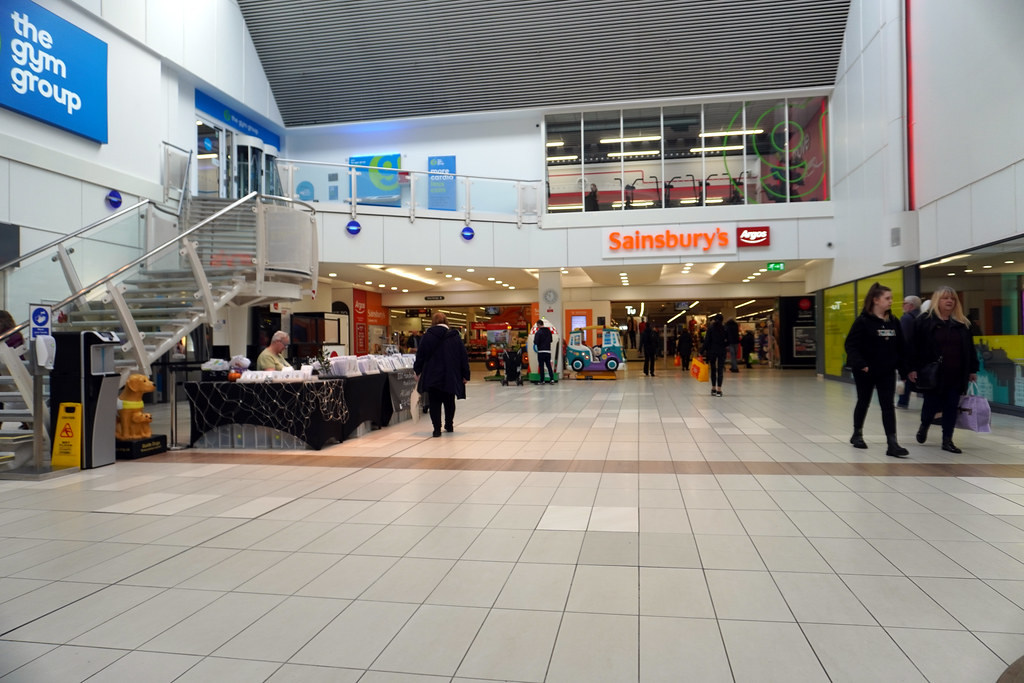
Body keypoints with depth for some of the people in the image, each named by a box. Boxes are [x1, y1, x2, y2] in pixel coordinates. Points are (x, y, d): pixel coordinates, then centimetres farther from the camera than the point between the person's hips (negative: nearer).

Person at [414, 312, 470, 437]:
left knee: (434, 403, 2)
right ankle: (449, 425, 26)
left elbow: (420, 355, 2)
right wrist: (465, 375, 7)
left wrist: (418, 371, 14)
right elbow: (464, 357, 3)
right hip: (451, 376, 2)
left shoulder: (427, 336, 0)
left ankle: (437, 428, -4)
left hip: (432, 376, -2)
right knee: (449, 402, 16)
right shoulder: (455, 336, 3)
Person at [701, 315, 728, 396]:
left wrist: (702, 351, -6)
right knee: (720, 370, 0)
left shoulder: (710, 328, -4)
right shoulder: (724, 328, 1)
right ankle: (719, 389, -4)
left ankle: (713, 388, 12)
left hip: (712, 350, 0)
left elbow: (707, 341, -8)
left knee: (713, 369, 10)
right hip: (722, 351, 0)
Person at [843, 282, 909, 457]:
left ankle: (892, 443, -3)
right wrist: (860, 364, -25)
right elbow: (851, 345, -15)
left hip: (887, 372, 4)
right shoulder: (863, 321, -11)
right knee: (863, 402, 12)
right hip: (866, 372, -4)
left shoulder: (894, 322, 6)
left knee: (888, 405, -1)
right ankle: (857, 434, 32)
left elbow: (900, 347, 10)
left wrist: (903, 368, 5)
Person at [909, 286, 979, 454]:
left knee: (951, 407, 6)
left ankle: (947, 440, 13)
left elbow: (970, 348, 13)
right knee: (932, 404, 5)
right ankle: (924, 426, 36)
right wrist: (913, 368, -11)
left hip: (956, 375, 4)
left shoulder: (962, 323, 10)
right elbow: (915, 346, -6)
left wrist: (972, 370, 11)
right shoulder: (924, 320, -3)